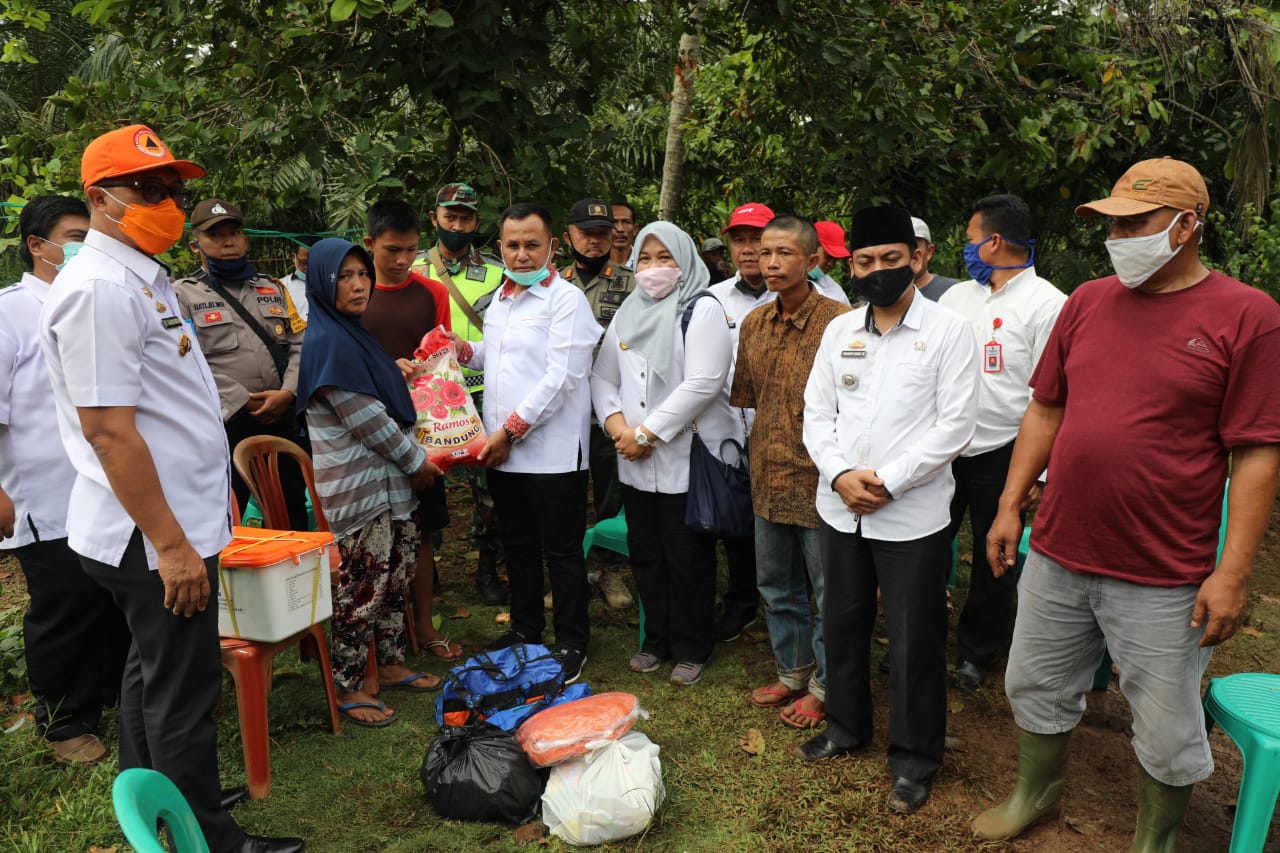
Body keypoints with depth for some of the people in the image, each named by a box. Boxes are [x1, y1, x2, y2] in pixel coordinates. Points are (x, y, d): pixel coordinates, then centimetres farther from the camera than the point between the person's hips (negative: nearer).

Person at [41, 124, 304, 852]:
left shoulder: (142, 277, 13)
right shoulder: (100, 288, -19)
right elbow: (109, 431, -23)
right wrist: (171, 545, -22)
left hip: (176, 521, 10)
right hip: (159, 534, -10)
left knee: (155, 673, 22)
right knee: (183, 690, 3)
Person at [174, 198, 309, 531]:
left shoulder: (273, 289, 16)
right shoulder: (183, 294, 3)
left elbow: (300, 346, 8)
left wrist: (287, 393, -10)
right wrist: (243, 402, -13)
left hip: (283, 423, 4)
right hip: (223, 428, -4)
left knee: (292, 520, 12)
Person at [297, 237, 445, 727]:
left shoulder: (354, 333, 13)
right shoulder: (326, 342, -16)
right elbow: (365, 420, -18)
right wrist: (417, 462, -9)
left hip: (387, 480, 9)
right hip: (355, 488, -9)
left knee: (397, 574, 16)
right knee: (361, 587, -1)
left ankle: (391, 666, 31)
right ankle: (345, 689, 13)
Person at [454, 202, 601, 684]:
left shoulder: (566, 300, -10)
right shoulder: (500, 297, 14)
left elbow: (561, 377, -18)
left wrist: (511, 429, -18)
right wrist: (466, 351, 6)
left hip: (552, 451, -7)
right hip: (501, 450, 7)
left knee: (561, 552, 3)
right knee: (517, 546, 18)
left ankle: (572, 644, 18)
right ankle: (524, 629, 34)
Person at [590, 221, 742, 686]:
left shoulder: (702, 311, -7)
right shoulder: (627, 315, 13)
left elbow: (702, 384, -18)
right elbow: (603, 377, 13)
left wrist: (646, 432, -17)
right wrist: (617, 425, -6)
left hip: (688, 458, -6)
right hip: (635, 462, 6)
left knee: (688, 560, 3)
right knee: (645, 555, 15)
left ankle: (690, 650, 21)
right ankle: (656, 640, 32)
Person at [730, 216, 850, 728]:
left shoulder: (839, 322, -14)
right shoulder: (753, 324, 7)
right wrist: (766, 444, 12)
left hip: (819, 480, -7)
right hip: (769, 480, 7)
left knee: (830, 590, 8)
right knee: (777, 585, 20)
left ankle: (825, 686, 28)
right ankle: (792, 673, 39)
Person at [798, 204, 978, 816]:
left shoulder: (948, 331, -6)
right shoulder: (839, 331, 8)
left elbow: (955, 425, -11)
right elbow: (817, 413, 6)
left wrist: (889, 482, -17)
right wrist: (839, 474, -10)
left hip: (912, 515, -4)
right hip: (840, 508, 5)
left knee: (913, 643, 6)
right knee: (842, 624, 18)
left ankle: (914, 760, 25)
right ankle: (846, 726, 39)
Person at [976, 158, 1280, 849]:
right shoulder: (1086, 302, 6)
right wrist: (1009, 506, 8)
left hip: (1163, 577, -4)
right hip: (1057, 557, 5)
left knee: (1166, 734, 12)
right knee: (1036, 689, 20)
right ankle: (1035, 795, 44)